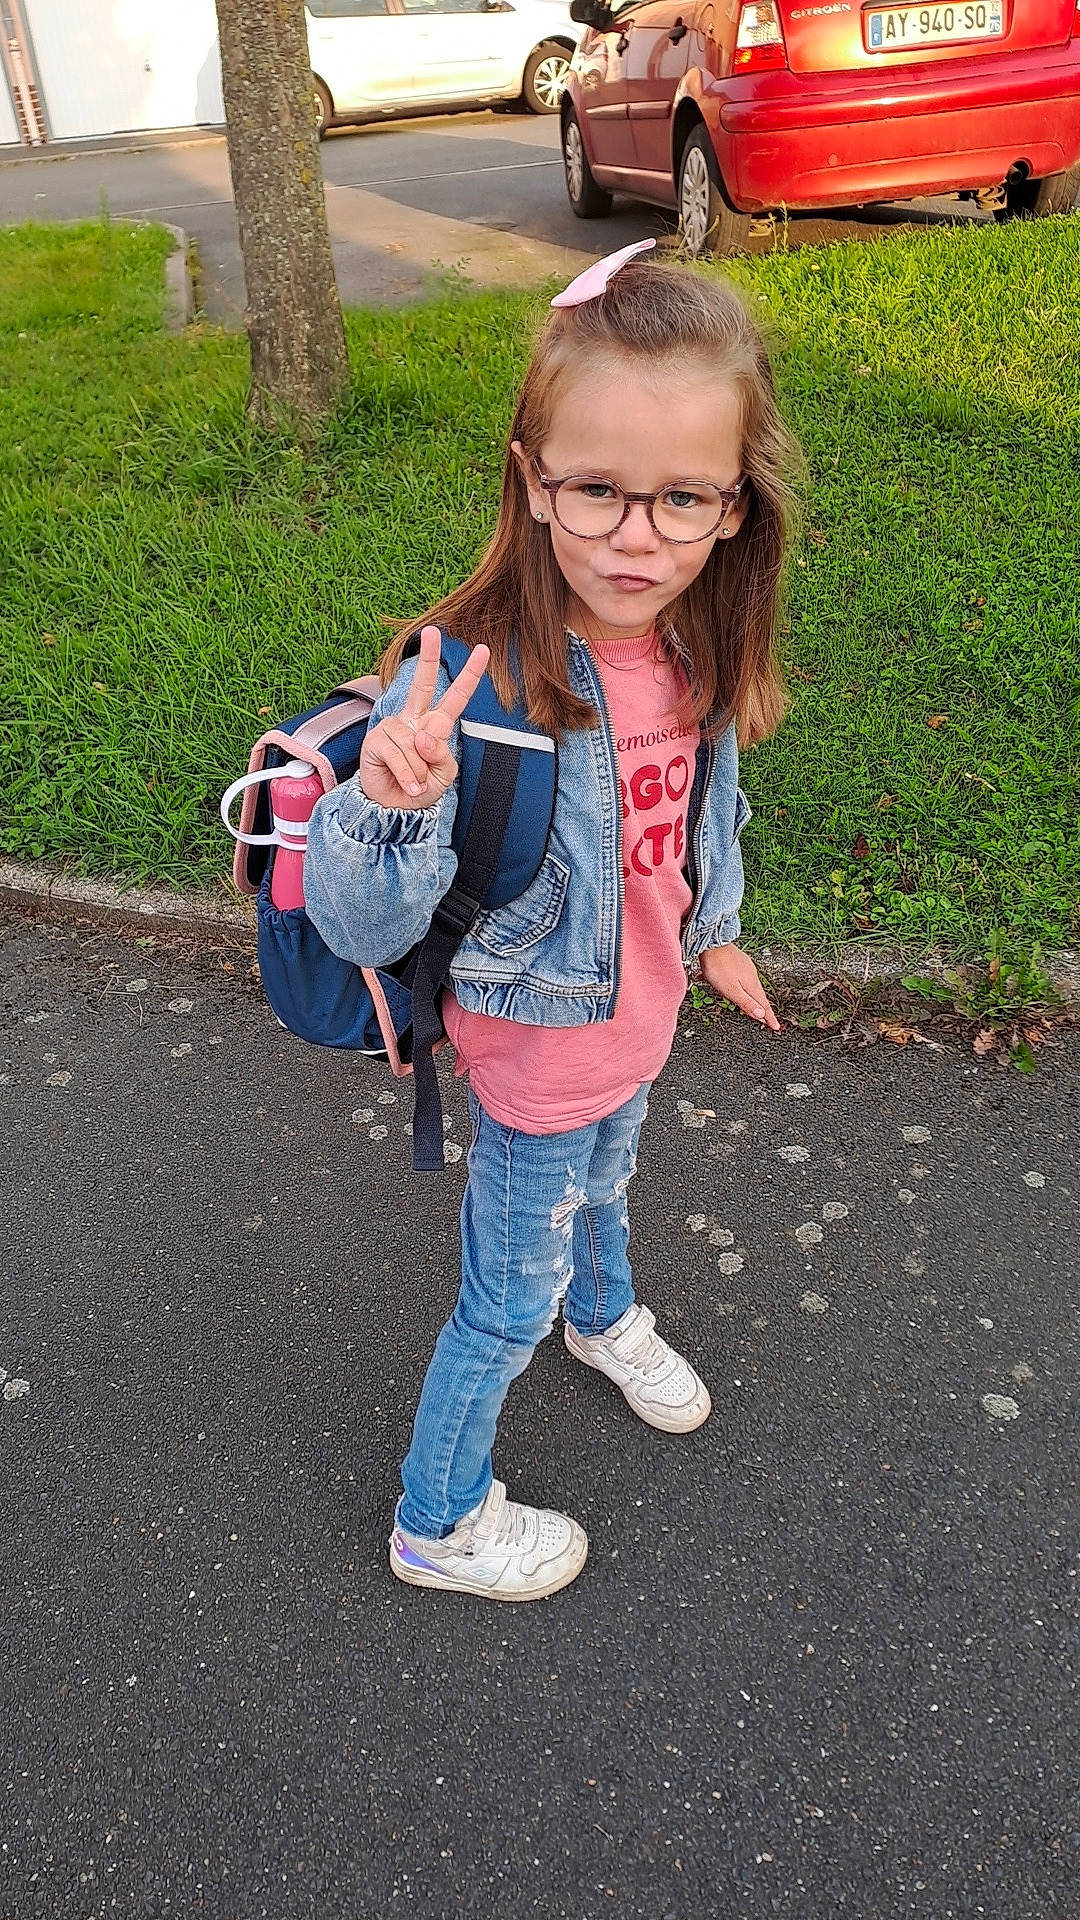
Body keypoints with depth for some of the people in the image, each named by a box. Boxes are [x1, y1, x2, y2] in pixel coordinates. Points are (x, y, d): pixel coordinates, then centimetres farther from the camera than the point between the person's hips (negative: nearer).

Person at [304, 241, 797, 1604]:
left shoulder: (697, 646, -14)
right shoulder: (475, 679, -34)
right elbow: (361, 930, -33)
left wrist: (710, 932, 18)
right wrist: (392, 805, -52)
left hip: (640, 1008, 6)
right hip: (540, 1044, -6)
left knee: (601, 1190, 35)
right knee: (509, 1299, 15)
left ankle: (606, 1316, 69)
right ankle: (438, 1523, 42)